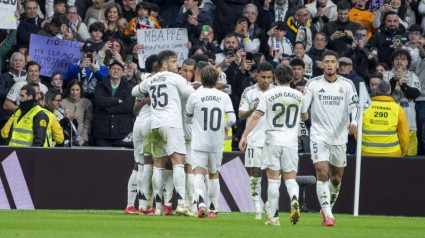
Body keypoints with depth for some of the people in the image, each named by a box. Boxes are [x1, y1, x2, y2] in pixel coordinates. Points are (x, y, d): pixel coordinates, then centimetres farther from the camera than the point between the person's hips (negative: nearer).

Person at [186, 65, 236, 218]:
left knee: (198, 174, -8)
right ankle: (213, 209, 22)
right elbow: (232, 119, -6)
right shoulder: (224, 97, 0)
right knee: (214, 175, 18)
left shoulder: (195, 96, -5)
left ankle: (201, 203, -32)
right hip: (217, 144, 3)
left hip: (199, 143, -3)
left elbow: (188, 119, 7)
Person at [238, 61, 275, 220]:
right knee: (255, 172, -4)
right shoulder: (249, 92, 3)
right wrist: (253, 109, -16)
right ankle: (257, 208, 1)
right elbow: (241, 116, 3)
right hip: (255, 139, -1)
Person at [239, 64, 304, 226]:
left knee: (273, 180, 3)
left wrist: (244, 136, -1)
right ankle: (294, 201, -26)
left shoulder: (268, 95, -3)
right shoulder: (298, 96, 4)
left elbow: (256, 117, -6)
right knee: (290, 179, 6)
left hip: (273, 141, -2)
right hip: (291, 142, 2)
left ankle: (274, 217, 2)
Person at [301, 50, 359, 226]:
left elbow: (354, 105, -6)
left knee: (336, 178, 11)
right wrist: (303, 112, -24)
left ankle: (327, 208, 35)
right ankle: (328, 215, -18)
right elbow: (302, 105, -1)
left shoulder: (347, 84, 2)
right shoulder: (314, 83, 0)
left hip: (339, 138, 2)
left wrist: (353, 122, -25)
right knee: (322, 173, -17)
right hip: (319, 136, -2)